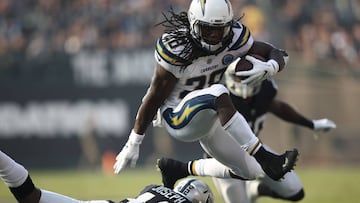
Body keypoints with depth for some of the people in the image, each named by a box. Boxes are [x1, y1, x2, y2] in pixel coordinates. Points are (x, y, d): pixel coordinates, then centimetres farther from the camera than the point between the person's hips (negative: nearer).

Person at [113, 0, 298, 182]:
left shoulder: (234, 38, -12)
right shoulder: (176, 50, -25)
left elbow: (275, 54, -5)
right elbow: (154, 99, -17)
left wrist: (268, 67, -31)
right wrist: (133, 144, -11)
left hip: (207, 117, 7)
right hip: (177, 119, -7)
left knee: (248, 172, 10)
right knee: (218, 94, -37)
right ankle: (263, 158, -38)